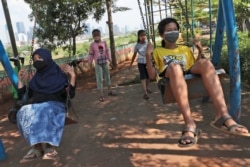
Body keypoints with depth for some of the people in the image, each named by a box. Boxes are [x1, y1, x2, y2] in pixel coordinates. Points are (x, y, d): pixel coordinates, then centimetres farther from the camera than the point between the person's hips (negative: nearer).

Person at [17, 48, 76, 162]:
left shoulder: (60, 75, 8)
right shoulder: (35, 79, 19)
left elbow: (71, 95, -4)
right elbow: (23, 97, 19)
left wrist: (73, 76, -13)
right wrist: (20, 80, 15)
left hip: (55, 106, -3)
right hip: (35, 107, 4)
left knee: (45, 112, -40)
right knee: (23, 113, -32)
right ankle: (38, 147, -34)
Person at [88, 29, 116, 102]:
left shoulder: (104, 42, -1)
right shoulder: (92, 45, -8)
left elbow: (107, 51, 8)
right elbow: (91, 55, -2)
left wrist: (110, 60, 9)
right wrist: (90, 63, 0)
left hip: (105, 62, 4)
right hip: (98, 64, -3)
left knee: (107, 77, 15)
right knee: (99, 79, -2)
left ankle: (109, 91, 31)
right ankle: (101, 95, 3)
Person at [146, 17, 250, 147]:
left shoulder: (185, 49, 33)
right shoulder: (158, 52, 23)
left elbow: (197, 67, 23)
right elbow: (152, 76, 9)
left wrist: (200, 51, 13)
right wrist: (148, 56, -2)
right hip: (169, 80, -3)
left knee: (205, 63, -28)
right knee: (174, 66, -38)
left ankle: (222, 115, -42)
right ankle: (190, 124, -48)